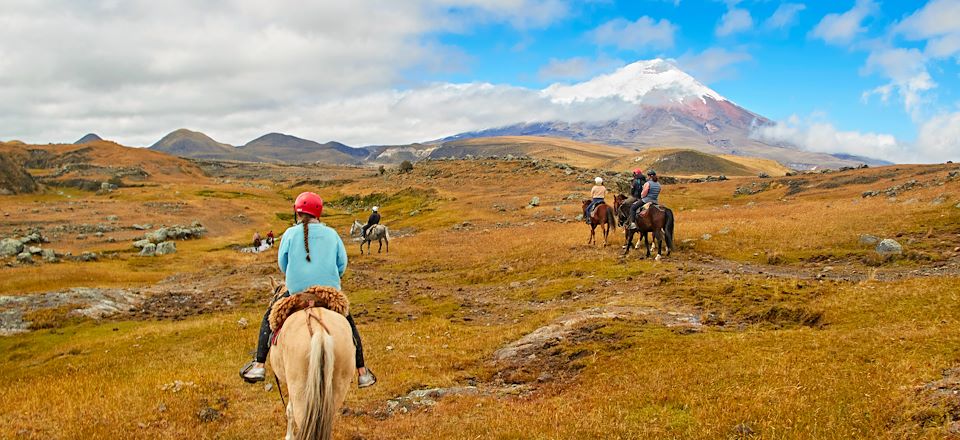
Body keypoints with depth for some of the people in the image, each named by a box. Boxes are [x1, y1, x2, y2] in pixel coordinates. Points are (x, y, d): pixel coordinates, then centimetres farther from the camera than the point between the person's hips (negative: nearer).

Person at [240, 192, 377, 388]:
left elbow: (282, 265, 7)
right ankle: (362, 373, 19)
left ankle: (259, 366, 11)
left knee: (269, 318, 20)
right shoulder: (331, 234, 5)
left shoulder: (290, 234, 0)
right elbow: (342, 264, 7)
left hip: (297, 291, -1)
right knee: (349, 324, 20)